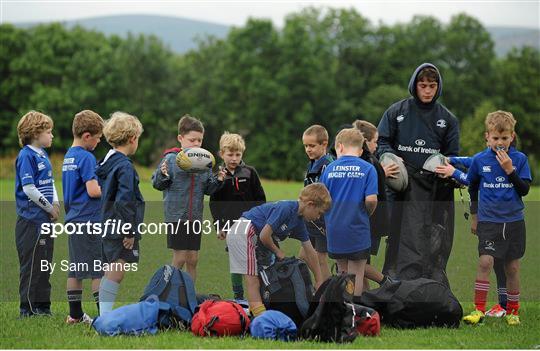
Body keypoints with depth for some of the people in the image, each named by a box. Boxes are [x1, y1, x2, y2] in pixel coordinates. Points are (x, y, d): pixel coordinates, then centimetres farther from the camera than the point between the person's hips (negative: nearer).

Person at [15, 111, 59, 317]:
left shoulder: (43, 155, 14)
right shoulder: (26, 156, -13)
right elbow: (29, 188, -19)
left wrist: (56, 203, 3)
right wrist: (50, 208, -11)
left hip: (46, 219, 9)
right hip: (31, 220, -9)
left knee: (44, 265, 12)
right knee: (31, 265, -4)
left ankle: (42, 306, 18)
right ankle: (28, 308, 1)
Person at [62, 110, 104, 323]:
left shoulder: (68, 156, 14)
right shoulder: (86, 158, -14)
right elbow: (93, 191, -21)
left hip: (73, 218, 9)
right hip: (89, 220, -9)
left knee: (75, 268, 11)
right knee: (99, 269, -5)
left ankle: (75, 314, 14)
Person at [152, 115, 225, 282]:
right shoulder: (171, 159, -6)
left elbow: (208, 189, 11)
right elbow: (157, 184, -4)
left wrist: (218, 181, -7)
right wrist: (162, 175, -24)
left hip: (195, 216, 4)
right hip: (176, 216, -4)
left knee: (193, 260, 8)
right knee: (179, 259, -3)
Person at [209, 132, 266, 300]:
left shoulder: (250, 172, 0)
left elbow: (260, 199, 4)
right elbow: (214, 204, 7)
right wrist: (219, 226, 1)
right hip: (231, 226, 1)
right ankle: (238, 297, 11)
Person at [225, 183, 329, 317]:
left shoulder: (299, 223, 7)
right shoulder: (285, 209, -21)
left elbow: (310, 253, 15)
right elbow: (264, 236, -22)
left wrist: (319, 282, 17)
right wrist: (277, 252, -4)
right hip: (243, 233, -10)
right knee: (253, 280, -13)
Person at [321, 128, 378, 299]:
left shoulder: (330, 168, 1)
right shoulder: (367, 169, -6)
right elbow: (371, 199, -16)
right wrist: (367, 213, 4)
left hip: (334, 228, 3)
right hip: (357, 230, -3)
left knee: (342, 271, 19)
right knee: (356, 273, 6)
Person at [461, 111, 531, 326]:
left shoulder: (519, 159, -1)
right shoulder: (479, 160, 0)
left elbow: (524, 190, -5)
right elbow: (473, 187, 15)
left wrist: (510, 170, -16)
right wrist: (475, 215, 18)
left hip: (514, 221, 1)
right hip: (488, 221, -1)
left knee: (512, 267, 6)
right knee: (485, 262, -14)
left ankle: (512, 310, 19)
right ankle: (479, 310, -10)